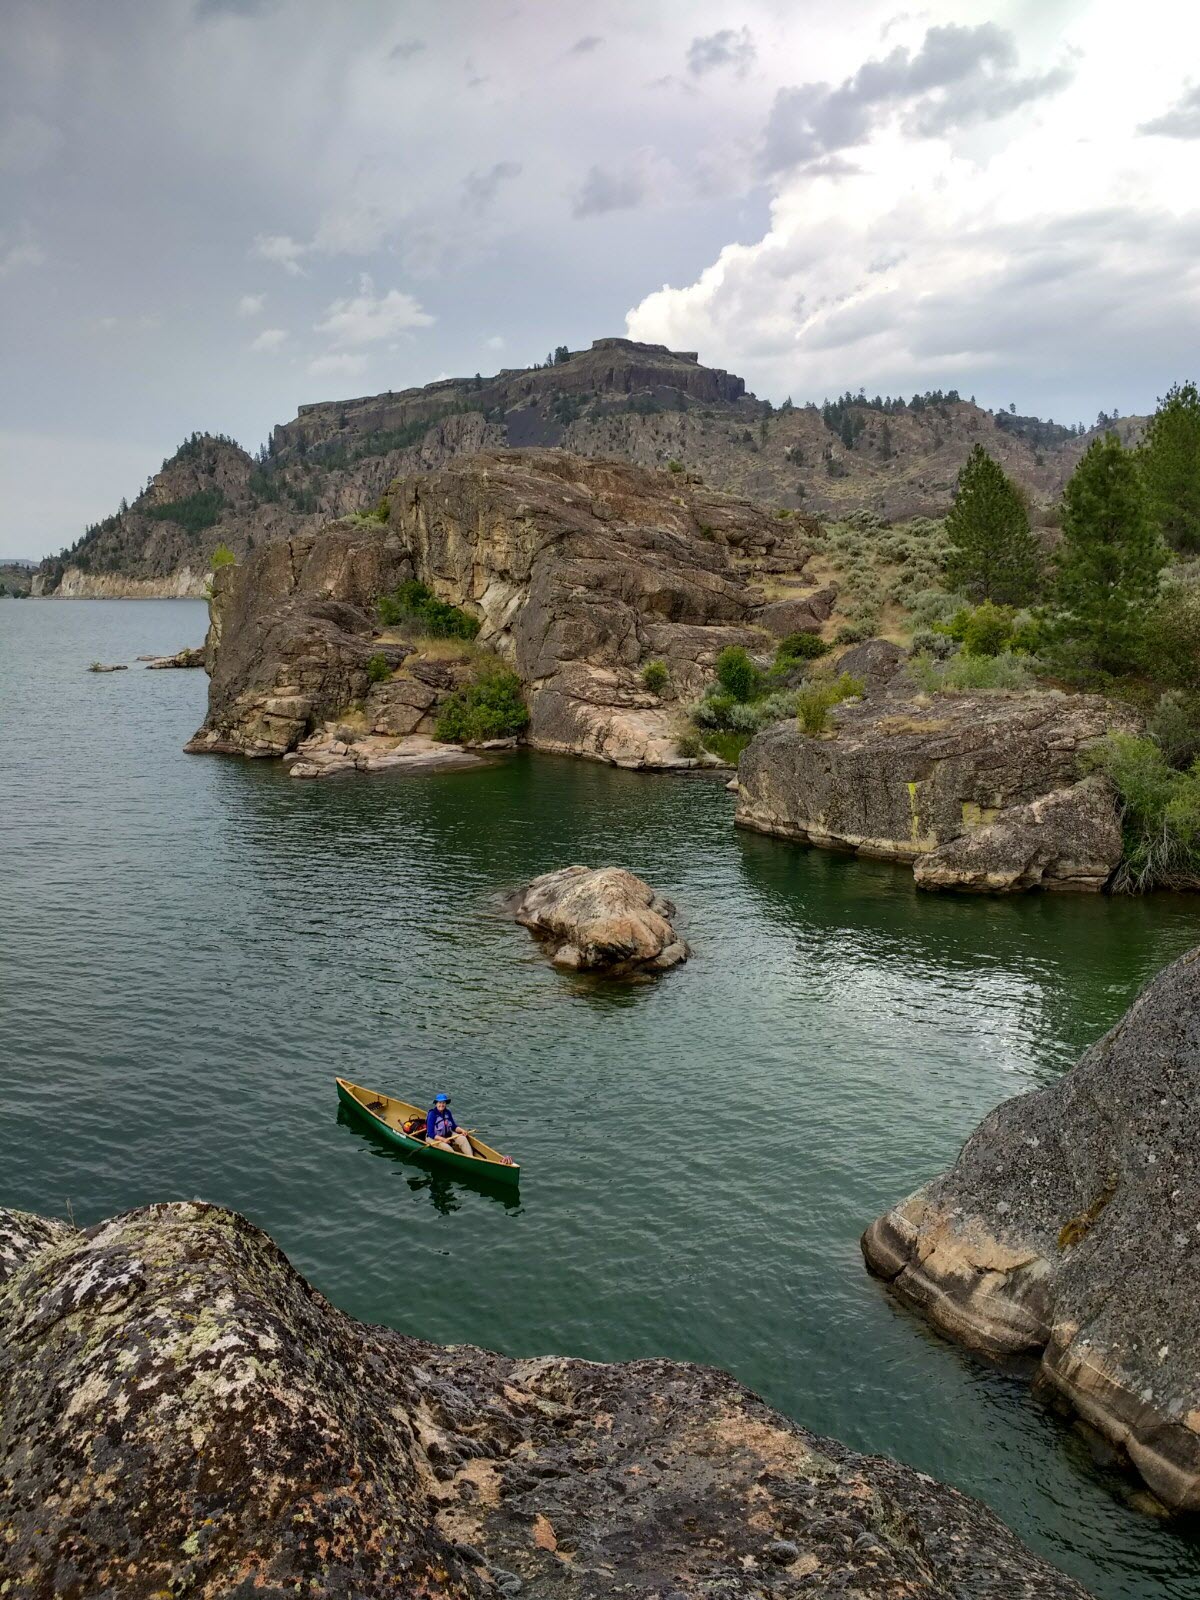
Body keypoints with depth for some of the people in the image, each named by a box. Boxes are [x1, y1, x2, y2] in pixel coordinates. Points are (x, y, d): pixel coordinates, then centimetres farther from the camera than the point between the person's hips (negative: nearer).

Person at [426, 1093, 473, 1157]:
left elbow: (454, 1126, 9)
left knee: (463, 1139, -15)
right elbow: (431, 1134, -22)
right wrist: (443, 1139, -31)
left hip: (447, 1135, 6)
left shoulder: (448, 1112, -2)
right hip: (434, 1138, -6)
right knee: (446, 1147, -33)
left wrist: (461, 1130, -10)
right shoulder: (432, 1114, -20)